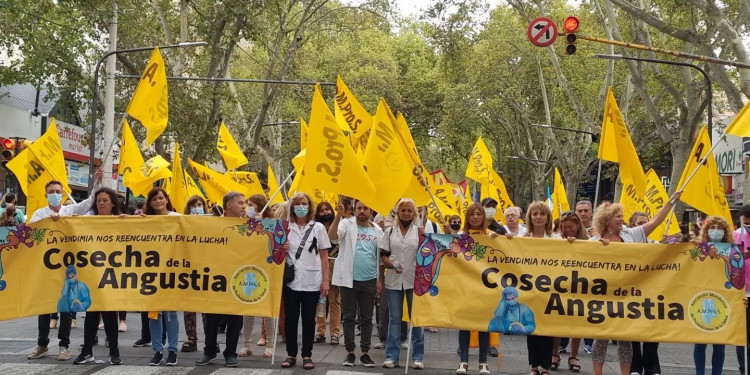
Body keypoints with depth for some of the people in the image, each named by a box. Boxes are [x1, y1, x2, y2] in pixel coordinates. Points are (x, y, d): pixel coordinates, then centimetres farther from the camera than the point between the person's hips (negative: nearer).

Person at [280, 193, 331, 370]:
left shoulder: (318, 228, 4)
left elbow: (324, 256, 4)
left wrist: (325, 280, -2)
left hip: (312, 282, -1)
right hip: (291, 281, 1)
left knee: (308, 319, 5)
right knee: (291, 318, 5)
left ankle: (307, 355, 13)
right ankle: (291, 354, 16)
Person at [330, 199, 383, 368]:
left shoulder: (377, 231, 7)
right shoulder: (347, 225, -1)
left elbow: (380, 257, 11)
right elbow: (332, 236, -20)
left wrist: (380, 280, 8)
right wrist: (338, 216, -29)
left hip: (369, 281, 2)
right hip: (349, 279, -2)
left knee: (366, 318, 8)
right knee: (349, 317, 5)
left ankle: (365, 353, 16)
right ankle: (350, 352, 14)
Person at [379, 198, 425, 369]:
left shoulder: (419, 231, 4)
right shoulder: (390, 231, 7)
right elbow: (383, 255, 5)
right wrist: (392, 265, -10)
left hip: (414, 280, -1)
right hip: (393, 280, 1)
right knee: (394, 319, 6)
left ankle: (418, 356, 10)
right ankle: (392, 356, 9)